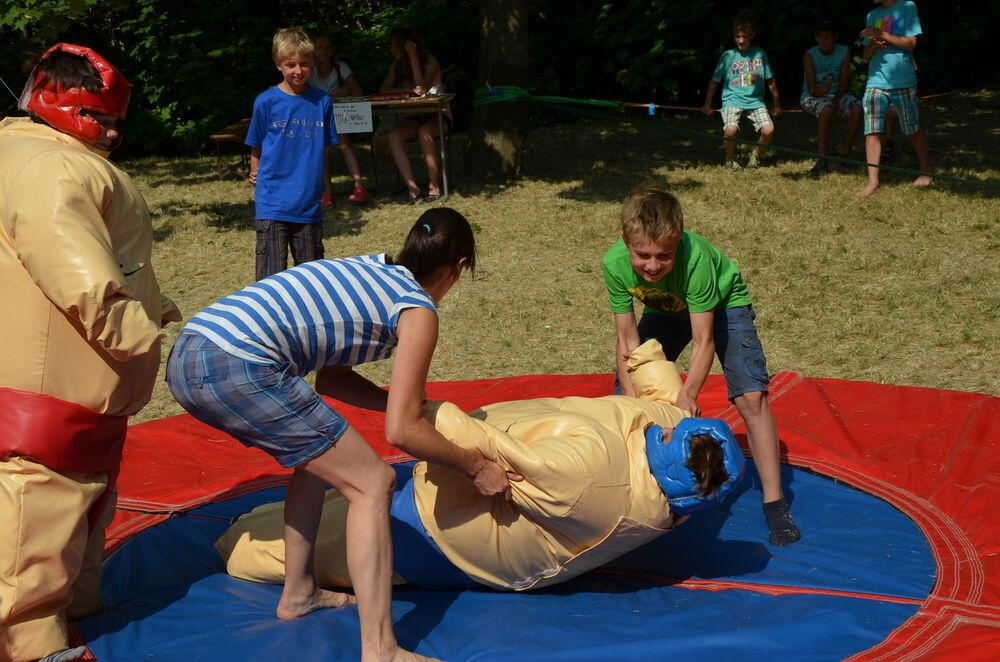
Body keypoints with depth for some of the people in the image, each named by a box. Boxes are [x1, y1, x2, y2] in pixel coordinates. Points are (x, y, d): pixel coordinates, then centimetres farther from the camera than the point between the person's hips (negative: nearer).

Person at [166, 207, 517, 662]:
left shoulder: (367, 272, 26)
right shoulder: (418, 310, 4)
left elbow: (331, 378, 31)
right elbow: (401, 431, -1)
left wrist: (409, 403, 30)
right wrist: (475, 467, 12)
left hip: (186, 358, 9)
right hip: (238, 367, -9)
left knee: (320, 456, 29)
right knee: (372, 482, 1)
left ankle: (299, 593, 36)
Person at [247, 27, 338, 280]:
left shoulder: (322, 102, 3)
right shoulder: (266, 102, -4)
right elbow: (256, 149, 5)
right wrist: (257, 178, 3)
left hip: (309, 203, 3)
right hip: (272, 202, -3)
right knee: (271, 278, -4)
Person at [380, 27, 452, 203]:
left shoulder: (430, 62, -10)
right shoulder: (398, 65, 6)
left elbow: (423, 88, -25)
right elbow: (384, 91, -2)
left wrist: (413, 57, -24)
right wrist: (407, 89, -21)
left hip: (438, 115, -5)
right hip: (415, 117, 5)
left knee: (424, 133, -39)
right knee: (393, 135, -27)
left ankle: (434, 186, -27)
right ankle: (411, 186, -27)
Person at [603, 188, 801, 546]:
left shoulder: (696, 256, -41)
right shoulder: (615, 264, -30)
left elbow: (703, 341, -35)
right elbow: (627, 340, -21)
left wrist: (687, 396, -46)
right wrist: (632, 400, -29)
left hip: (722, 304, -4)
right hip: (666, 311, 4)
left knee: (751, 396, -20)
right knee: (626, 393, -2)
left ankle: (774, 505, -12)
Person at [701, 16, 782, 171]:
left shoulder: (760, 53, 7)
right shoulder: (728, 56, 3)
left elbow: (770, 81, 14)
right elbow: (714, 81, 10)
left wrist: (777, 104, 17)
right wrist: (707, 104, 8)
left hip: (755, 101, 2)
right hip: (732, 100, -2)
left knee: (768, 130, -21)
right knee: (731, 130, -29)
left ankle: (756, 155, 11)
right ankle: (730, 159, 2)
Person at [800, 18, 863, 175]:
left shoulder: (844, 52, -2)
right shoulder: (809, 55, -10)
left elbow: (844, 83, -6)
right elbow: (812, 89, -16)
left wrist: (836, 101, -23)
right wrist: (819, 90, -40)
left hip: (837, 94, 3)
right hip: (812, 97, -3)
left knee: (857, 110, -26)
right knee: (826, 110, -37)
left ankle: (844, 153, -12)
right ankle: (823, 158, -30)